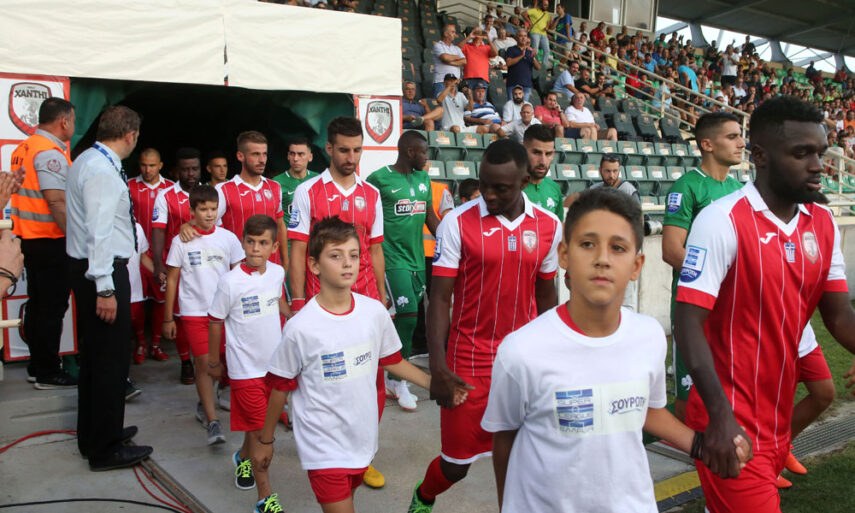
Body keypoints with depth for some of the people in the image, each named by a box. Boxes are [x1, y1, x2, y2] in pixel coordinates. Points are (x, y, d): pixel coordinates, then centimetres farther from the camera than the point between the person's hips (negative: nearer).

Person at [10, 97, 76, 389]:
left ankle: (37, 366, 25)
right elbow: (56, 202, -23)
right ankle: (48, 373, 6)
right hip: (51, 240, -9)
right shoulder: (51, 153, -17)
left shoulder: (24, 148, 11)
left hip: (29, 237, 9)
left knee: (38, 303, 16)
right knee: (53, 307, -2)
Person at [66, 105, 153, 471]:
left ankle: (94, 436, 34)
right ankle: (105, 449, 10)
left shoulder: (89, 161, 12)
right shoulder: (103, 171, -19)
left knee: (94, 356, 19)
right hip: (103, 271, -11)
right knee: (110, 359, -1)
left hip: (86, 267, 11)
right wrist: (105, 289, -23)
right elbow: (100, 231, -23)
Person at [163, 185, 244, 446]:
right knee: (204, 363, -6)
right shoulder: (181, 241, -3)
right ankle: (212, 421, -3)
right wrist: (168, 318, 2)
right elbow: (172, 280, 2)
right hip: (193, 312, -2)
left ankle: (203, 404, 35)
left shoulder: (228, 238, 1)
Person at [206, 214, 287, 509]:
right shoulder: (231, 282, -18)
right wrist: (214, 361, 1)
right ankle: (265, 497, 8)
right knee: (258, 429, -2)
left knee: (270, 419, 21)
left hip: (275, 363, 6)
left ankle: (243, 457, 49)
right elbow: (215, 321, -6)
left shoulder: (277, 273, -4)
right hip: (246, 367, -6)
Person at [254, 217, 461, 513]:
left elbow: (391, 361, 9)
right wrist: (266, 441, 3)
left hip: (363, 439, 5)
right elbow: (280, 388, -7)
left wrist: (433, 384, 2)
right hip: (324, 447, -4)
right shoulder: (301, 328, -19)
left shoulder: (375, 312, -7)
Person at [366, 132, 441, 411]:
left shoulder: (423, 178, 11)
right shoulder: (379, 178, -9)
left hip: (418, 260, 7)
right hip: (394, 260, -7)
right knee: (407, 317, -11)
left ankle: (394, 377, 23)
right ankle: (400, 381, 4)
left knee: (407, 318, 10)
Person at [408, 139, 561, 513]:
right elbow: (440, 298, -8)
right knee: (457, 460, 9)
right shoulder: (458, 222, -9)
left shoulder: (549, 226, 1)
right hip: (469, 359, -2)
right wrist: (437, 366, -15)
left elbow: (546, 295, 11)